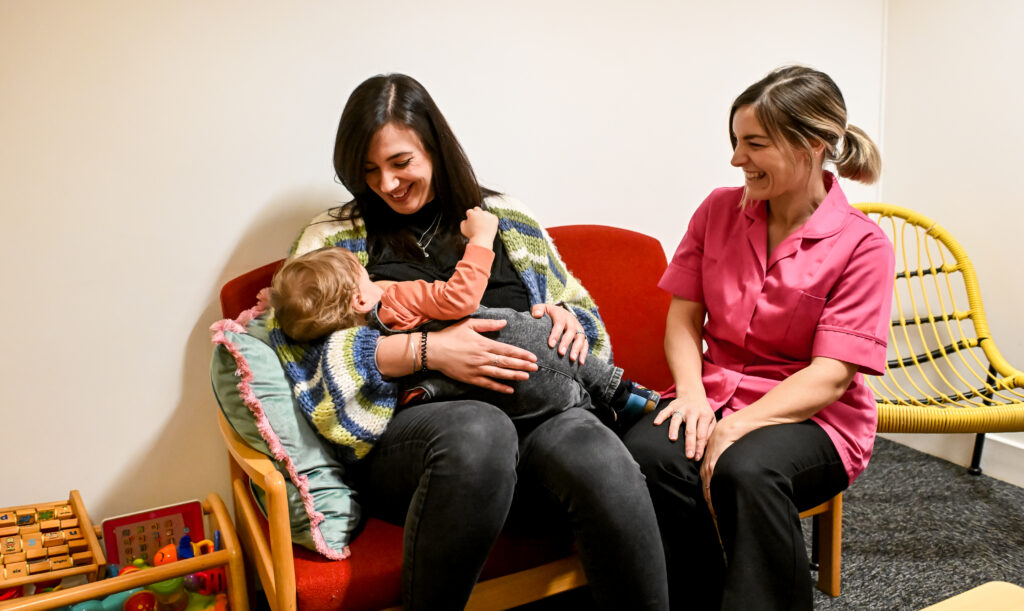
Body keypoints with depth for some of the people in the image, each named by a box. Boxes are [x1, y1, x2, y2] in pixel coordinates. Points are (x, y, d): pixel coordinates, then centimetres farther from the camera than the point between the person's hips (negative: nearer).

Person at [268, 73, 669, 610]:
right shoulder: (335, 237, 14)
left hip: (536, 408, 2)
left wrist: (567, 318, -2)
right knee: (480, 430, -38)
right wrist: (427, 350, -14)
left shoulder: (503, 218, 21)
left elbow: (575, 302, 24)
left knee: (600, 460, -33)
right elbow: (301, 347, -2)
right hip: (409, 423, -1)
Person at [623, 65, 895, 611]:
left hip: (813, 418, -3)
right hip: (717, 395, 3)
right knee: (646, 453, -29)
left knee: (747, 469, -37)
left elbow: (829, 377, -13)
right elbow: (683, 317, 5)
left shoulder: (861, 245, -6)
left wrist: (734, 427, -25)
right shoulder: (719, 210, 7)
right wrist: (692, 391, -14)